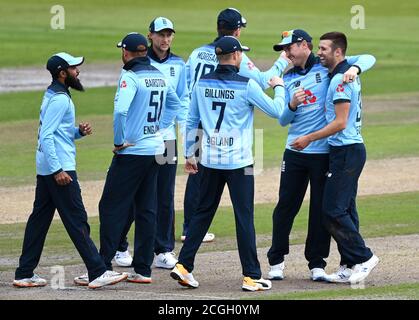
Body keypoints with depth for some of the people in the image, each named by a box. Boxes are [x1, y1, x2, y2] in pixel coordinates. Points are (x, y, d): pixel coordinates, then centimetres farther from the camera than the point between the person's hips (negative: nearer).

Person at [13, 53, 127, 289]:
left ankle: (25, 274, 13)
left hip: (45, 170, 10)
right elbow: (46, 136, -21)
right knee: (77, 219, -9)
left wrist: (78, 132, 7)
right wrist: (57, 170, -25)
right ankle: (97, 273, -10)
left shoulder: (55, 96, 17)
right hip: (59, 167, -10)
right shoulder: (60, 99, -15)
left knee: (40, 218, 11)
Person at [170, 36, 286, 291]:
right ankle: (251, 276, 2)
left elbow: (191, 122, 10)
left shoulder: (203, 84, 3)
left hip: (210, 161, 4)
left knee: (202, 213, 13)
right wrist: (279, 87, 14)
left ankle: (184, 266, 7)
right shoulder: (247, 85, -11)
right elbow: (276, 110, -4)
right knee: (244, 217, 0)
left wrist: (189, 154, 20)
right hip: (239, 163, -4)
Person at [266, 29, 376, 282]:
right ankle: (276, 261, 12)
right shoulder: (288, 79, 12)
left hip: (324, 153, -3)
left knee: (322, 208, 3)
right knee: (286, 205, 3)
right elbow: (283, 120, 7)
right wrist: (292, 105, -14)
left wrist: (354, 68, -25)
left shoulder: (327, 67, 1)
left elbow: (368, 59, -3)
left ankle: (317, 263, 12)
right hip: (295, 151, 3)